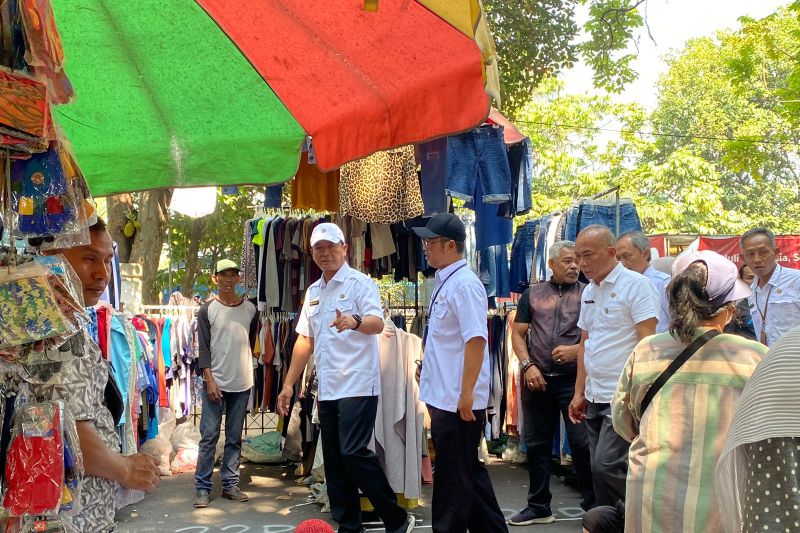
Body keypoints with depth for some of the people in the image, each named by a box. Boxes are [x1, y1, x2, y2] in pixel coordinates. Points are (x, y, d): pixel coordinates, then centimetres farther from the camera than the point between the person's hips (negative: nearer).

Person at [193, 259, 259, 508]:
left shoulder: (250, 309, 6)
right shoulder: (207, 310, -1)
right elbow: (203, 347, -5)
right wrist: (209, 379, -12)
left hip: (242, 383, 3)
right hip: (215, 382, -3)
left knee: (235, 438, 8)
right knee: (209, 436, -1)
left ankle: (230, 484, 16)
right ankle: (202, 487, 6)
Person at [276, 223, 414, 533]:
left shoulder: (360, 283, -5)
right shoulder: (313, 292, 16)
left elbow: (377, 323, -21)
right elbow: (305, 340, 19)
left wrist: (354, 321, -43)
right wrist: (288, 385, 16)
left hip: (358, 386, -7)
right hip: (327, 388, 7)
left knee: (354, 454, -13)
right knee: (333, 460, 9)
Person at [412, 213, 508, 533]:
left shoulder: (465, 284, -16)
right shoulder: (444, 282, 12)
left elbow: (476, 341, -23)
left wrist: (466, 395, -23)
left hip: (457, 401, -9)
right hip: (443, 398, 9)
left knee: (454, 476, 4)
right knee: (468, 471, 18)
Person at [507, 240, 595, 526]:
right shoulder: (532, 295, 10)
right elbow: (518, 334, 8)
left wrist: (577, 349, -16)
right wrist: (528, 365, -5)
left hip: (574, 378, -3)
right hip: (537, 379, 3)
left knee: (582, 442, -4)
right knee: (537, 443, 10)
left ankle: (593, 504, 12)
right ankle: (538, 507, 22)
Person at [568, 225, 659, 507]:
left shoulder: (636, 285, -9)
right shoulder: (589, 291, 15)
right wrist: (579, 393, 17)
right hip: (594, 398, 8)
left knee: (605, 466, -13)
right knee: (600, 468, 11)